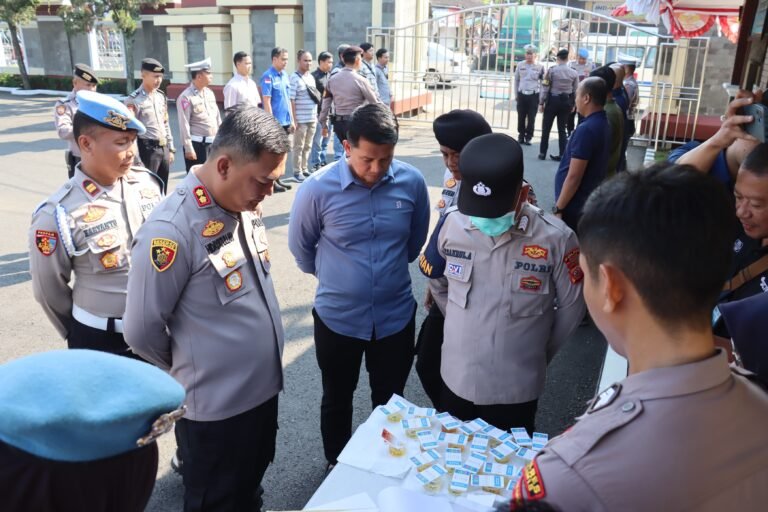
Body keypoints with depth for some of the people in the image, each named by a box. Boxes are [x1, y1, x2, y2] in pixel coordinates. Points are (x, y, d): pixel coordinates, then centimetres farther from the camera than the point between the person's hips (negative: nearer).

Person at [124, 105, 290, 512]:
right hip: (215, 406, -7)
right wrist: (190, 369, -1)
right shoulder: (172, 230, -27)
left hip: (263, 388, 7)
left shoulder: (245, 206, -2)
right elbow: (142, 330, -19)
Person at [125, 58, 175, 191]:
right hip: (147, 149, -6)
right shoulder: (133, 100, -11)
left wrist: (170, 148, 15)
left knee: (162, 189, 13)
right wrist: (137, 160, -16)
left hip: (163, 148, 6)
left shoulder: (161, 96, 11)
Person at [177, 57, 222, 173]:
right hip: (197, 144, -7)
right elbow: (184, 125, -16)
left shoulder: (210, 93, 11)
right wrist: (188, 148, -18)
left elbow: (217, 117, 15)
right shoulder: (186, 97, -13)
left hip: (214, 143, 7)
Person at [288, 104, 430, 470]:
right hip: (337, 317, -1)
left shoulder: (412, 182, -12)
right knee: (337, 400, 21)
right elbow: (300, 247, 0)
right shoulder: (318, 188, -18)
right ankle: (337, 466, 47)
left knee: (390, 400, 21)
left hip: (396, 315, 2)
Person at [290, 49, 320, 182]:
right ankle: (297, 172, 10)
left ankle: (305, 169, 24)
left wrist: (316, 115, 16)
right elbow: (291, 100, -13)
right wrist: (294, 119, -16)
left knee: (308, 146, 13)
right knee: (299, 146, 2)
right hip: (301, 119, -7)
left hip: (312, 119, 7)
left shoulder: (311, 77, 13)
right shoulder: (294, 78, -9)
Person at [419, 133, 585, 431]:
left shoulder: (555, 239, -21)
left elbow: (571, 307, -5)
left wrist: (538, 353, 6)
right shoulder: (451, 224, -13)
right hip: (457, 378, 3)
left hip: (515, 389, -2)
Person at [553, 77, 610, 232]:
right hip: (590, 202, 9)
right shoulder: (604, 124, 8)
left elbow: (574, 177, -22)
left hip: (575, 206, -9)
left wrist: (558, 208, -16)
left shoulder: (586, 129, -21)